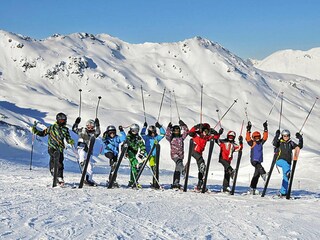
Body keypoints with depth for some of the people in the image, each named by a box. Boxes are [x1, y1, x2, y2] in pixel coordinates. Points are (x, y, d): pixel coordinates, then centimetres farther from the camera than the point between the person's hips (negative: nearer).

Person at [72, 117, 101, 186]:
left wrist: (97, 126, -21)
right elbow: (74, 129, 4)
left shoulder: (94, 133, 10)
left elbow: (98, 132, -9)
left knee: (89, 165, 3)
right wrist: (76, 123, -10)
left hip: (89, 150, 3)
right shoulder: (82, 130, 9)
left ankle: (89, 179, 8)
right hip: (82, 148, -3)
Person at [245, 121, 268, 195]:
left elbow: (265, 137, 5)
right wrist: (248, 130, -23)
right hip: (254, 160, -5)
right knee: (259, 166, -36)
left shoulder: (261, 142, 11)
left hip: (259, 160, 5)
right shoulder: (252, 143, -1)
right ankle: (264, 175, -58)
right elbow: (248, 138, -15)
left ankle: (252, 189, 11)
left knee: (256, 175, 6)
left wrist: (265, 129, -3)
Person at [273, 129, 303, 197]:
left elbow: (299, 147, 7)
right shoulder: (279, 142, 0)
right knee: (285, 164, -37)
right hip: (279, 160, -3)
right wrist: (277, 136, -32)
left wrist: (300, 139, -7)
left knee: (286, 177, -3)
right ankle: (288, 172, -60)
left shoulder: (291, 143, 11)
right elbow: (274, 143, -21)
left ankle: (283, 192, 1)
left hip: (288, 163, 3)